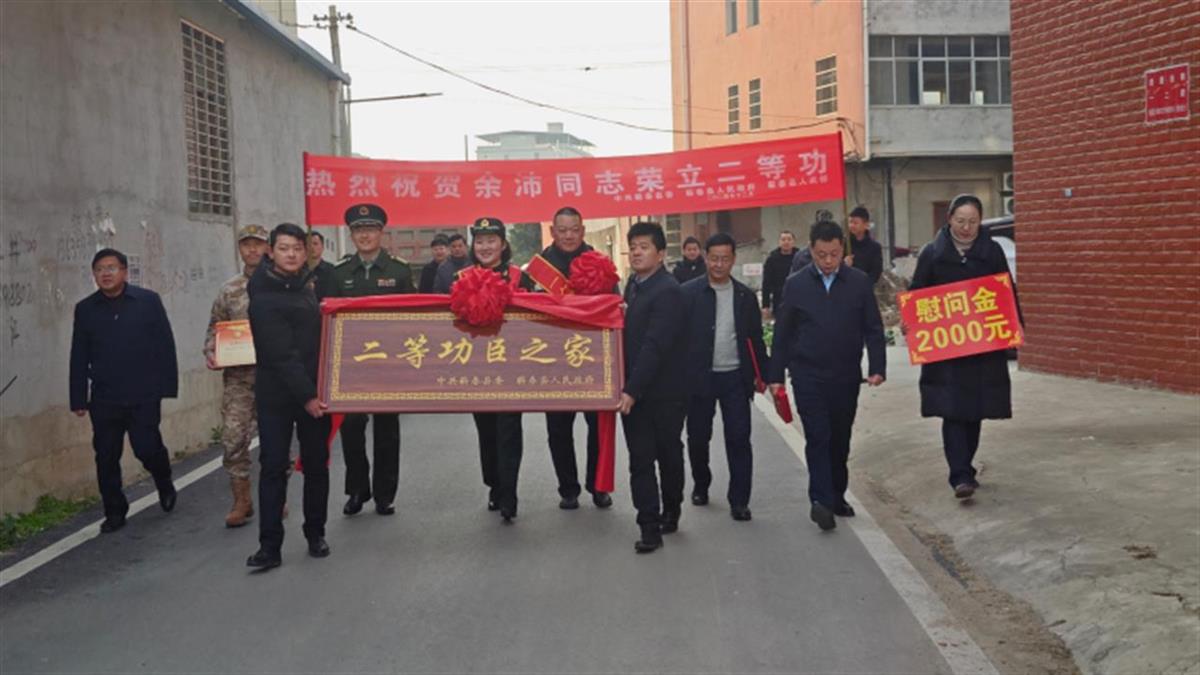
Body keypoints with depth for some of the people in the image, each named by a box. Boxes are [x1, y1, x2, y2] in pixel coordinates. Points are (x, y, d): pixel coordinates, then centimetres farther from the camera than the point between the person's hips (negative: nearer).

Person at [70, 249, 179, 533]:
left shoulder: (148, 301, 0)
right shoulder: (85, 309, 7)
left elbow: (165, 346, 0)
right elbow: (79, 358, 8)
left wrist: (167, 385, -4)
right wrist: (78, 399, 5)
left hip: (144, 395, -3)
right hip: (104, 399, 3)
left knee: (147, 448, -5)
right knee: (106, 457, 3)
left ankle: (165, 485, 27)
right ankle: (114, 512, 17)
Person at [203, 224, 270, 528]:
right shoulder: (229, 290, 10)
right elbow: (214, 328, 15)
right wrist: (210, 352, -3)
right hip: (238, 376, 2)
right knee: (233, 438, -3)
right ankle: (241, 500, 11)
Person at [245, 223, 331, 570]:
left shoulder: (306, 284, 10)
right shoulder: (264, 297, -12)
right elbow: (281, 354, -18)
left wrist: (316, 390, 11)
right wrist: (306, 395, -20)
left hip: (313, 389, 6)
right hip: (277, 393, -6)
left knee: (316, 464, 10)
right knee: (273, 466, -2)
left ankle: (315, 534, 22)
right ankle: (270, 546, 1)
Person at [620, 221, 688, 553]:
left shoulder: (668, 291, -17)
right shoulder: (634, 283, 9)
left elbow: (655, 346, -23)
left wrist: (633, 390, -25)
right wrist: (627, 387, 7)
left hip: (663, 392, -6)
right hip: (634, 390, 6)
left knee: (668, 454, 12)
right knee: (640, 459, 2)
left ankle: (670, 512, 31)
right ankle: (649, 526, 5)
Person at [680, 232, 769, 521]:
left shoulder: (745, 296, 6)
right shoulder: (689, 293, -3)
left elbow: (755, 338, 12)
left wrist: (761, 374, 9)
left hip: (735, 377, 1)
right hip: (699, 377, -1)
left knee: (739, 438, -3)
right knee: (698, 437, 11)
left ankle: (739, 500, 4)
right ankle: (701, 485, 34)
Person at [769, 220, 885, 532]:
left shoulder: (859, 282, 2)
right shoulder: (796, 284, 0)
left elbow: (873, 329, 4)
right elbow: (782, 334, 4)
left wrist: (877, 368, -5)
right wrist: (776, 375, 1)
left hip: (846, 376, 2)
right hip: (808, 376, -2)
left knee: (840, 440, 11)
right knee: (818, 437, -10)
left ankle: (836, 496, 23)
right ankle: (821, 499, -12)